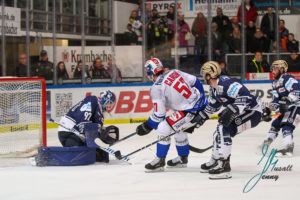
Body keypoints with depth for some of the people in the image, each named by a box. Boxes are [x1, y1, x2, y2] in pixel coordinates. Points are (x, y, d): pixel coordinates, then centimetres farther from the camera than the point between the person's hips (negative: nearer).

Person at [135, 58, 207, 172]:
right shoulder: (174, 72, 10)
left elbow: (159, 114, -10)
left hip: (190, 111, -9)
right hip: (201, 103, 9)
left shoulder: (157, 88, -11)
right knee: (180, 130, 27)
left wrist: (147, 127, 3)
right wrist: (201, 98, 29)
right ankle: (182, 159, 39)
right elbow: (195, 82, 15)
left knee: (164, 128, -7)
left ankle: (160, 161, -2)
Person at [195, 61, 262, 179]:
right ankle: (215, 162, 38)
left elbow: (246, 97, -34)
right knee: (219, 132, 17)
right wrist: (200, 118, 25)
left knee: (224, 128, -25)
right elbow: (212, 106, 25)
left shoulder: (226, 84, -26)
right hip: (240, 112, 11)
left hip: (252, 111, -11)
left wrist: (231, 110, -41)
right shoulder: (214, 88, 8)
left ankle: (224, 165, -28)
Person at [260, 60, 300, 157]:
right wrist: (269, 109, 1)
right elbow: (276, 100, 13)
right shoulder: (275, 83, 14)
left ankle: (288, 148, -33)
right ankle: (266, 143, 29)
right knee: (275, 124, 17)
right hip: (286, 109, 10)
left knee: (286, 125, -24)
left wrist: (288, 99, -39)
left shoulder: (287, 79, -16)